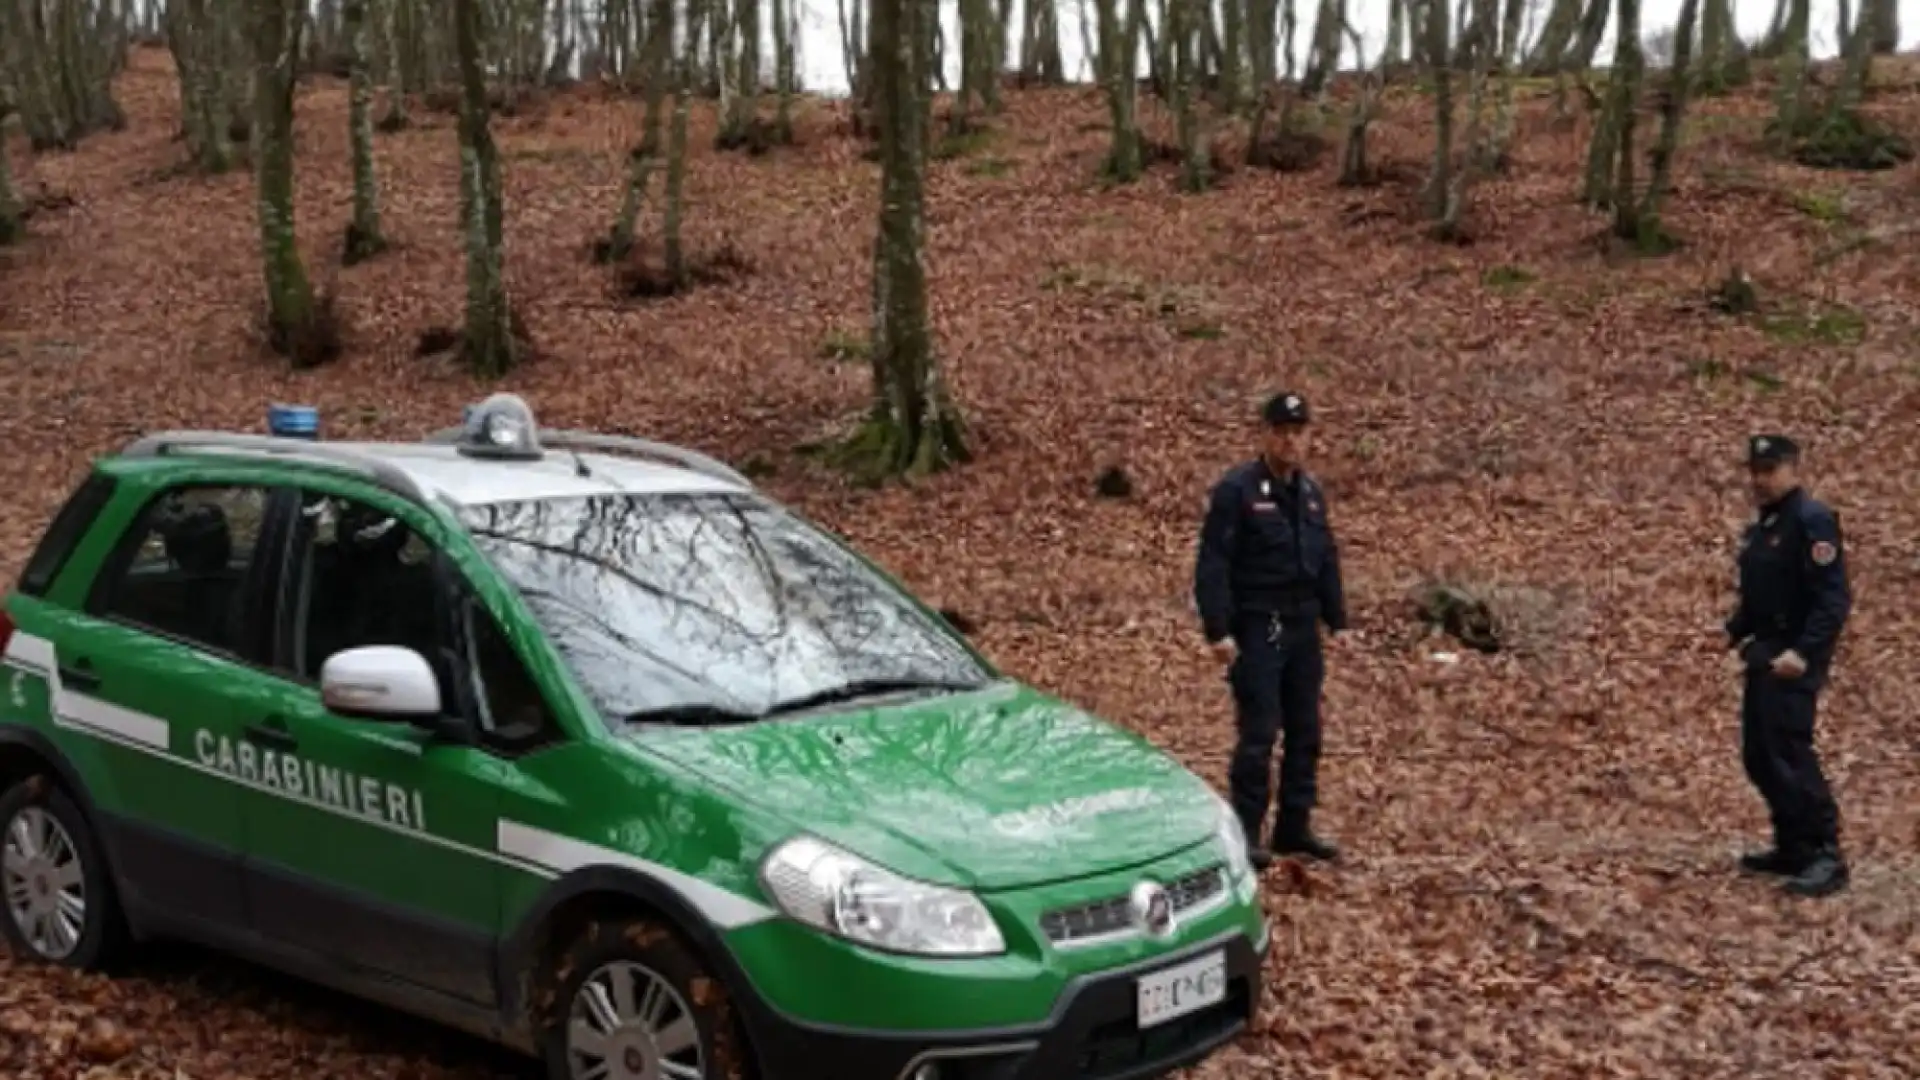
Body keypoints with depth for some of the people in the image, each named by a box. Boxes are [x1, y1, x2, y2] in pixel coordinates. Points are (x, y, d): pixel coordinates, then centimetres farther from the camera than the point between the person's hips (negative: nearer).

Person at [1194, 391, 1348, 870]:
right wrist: (1218, 630, -19)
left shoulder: (1311, 492, 11)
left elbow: (1327, 561, 18)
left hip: (1303, 629, 7)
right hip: (1257, 631, -7)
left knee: (1305, 732, 11)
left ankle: (1294, 828, 22)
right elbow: (1212, 564, -14)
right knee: (1258, 732, -6)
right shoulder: (1237, 490, -11)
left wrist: (1337, 622, 14)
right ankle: (1246, 834, 3)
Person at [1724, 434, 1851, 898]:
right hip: (1764, 654, 10)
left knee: (1789, 754, -13)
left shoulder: (1812, 520, -14)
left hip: (1794, 659, -10)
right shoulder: (1762, 525, 15)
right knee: (1758, 756, 13)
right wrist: (1736, 631, 9)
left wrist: (1804, 652, -28)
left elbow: (1834, 599, -20)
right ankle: (1792, 848, 24)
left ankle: (1826, 858, -8)